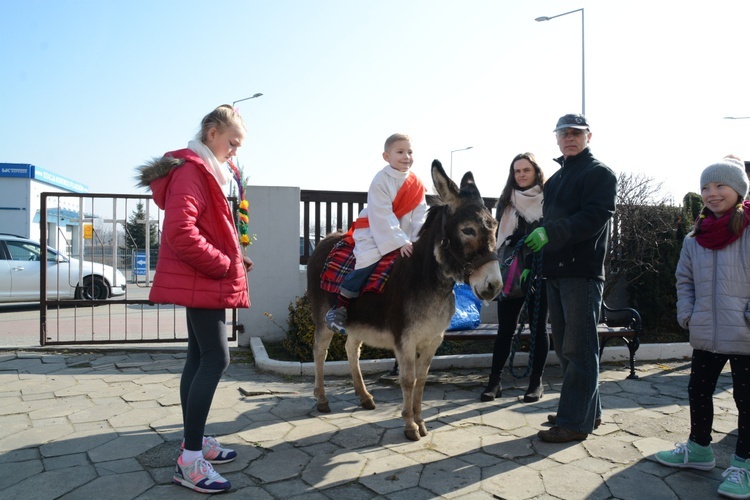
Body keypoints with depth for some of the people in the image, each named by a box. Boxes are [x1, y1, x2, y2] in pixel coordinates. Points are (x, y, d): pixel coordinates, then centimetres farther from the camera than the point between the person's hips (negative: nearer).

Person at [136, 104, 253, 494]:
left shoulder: (203, 171, 19)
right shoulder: (191, 170, -15)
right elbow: (180, 231, -27)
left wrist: (232, 257, 11)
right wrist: (223, 264, -18)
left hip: (201, 281, 11)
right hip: (203, 282, -11)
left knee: (200, 356, 13)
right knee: (216, 358, -11)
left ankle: (193, 440, 24)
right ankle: (190, 461, -5)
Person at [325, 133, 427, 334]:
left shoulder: (416, 184, 1)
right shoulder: (381, 181, -15)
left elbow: (419, 216, -1)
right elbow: (382, 216, -22)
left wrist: (416, 241, -15)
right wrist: (399, 242, -26)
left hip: (403, 233, 6)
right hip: (373, 230, -6)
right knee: (369, 258, -28)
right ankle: (339, 309, -17)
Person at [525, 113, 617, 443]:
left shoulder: (600, 173, -2)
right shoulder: (555, 178, 23)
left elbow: (595, 217, -18)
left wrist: (551, 233, -29)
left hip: (582, 272, -8)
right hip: (555, 272, 9)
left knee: (578, 348, -5)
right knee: (565, 346, 13)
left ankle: (575, 421, 2)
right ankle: (588, 410, 26)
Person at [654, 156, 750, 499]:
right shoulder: (695, 239, 7)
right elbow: (684, 280, 14)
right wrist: (687, 313, 3)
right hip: (706, 335, 6)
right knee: (698, 390, 16)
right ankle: (698, 449, 34)